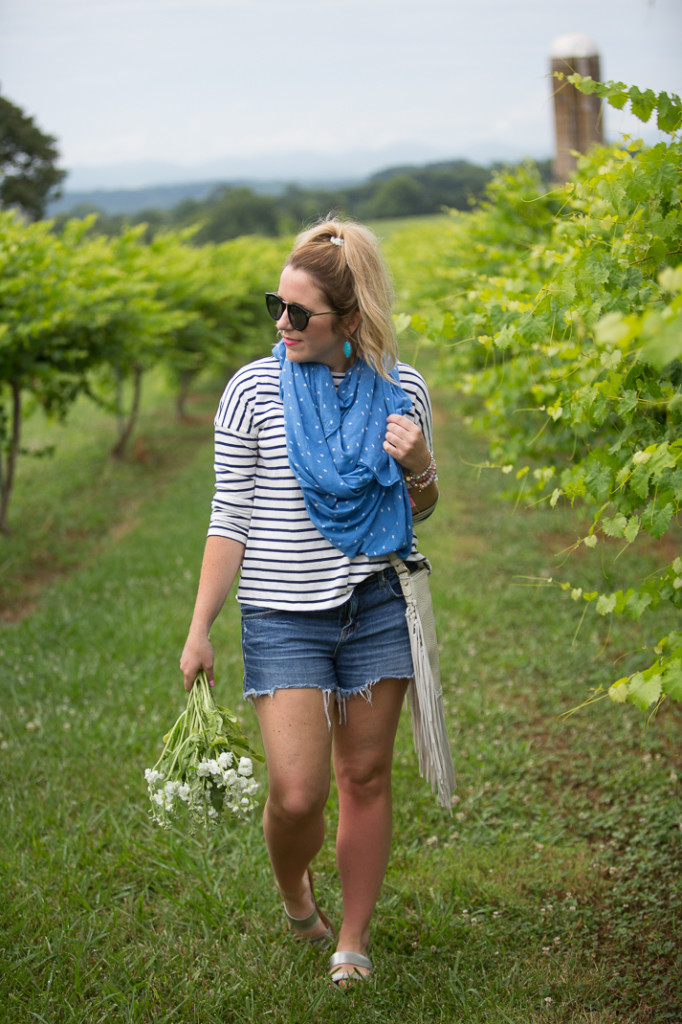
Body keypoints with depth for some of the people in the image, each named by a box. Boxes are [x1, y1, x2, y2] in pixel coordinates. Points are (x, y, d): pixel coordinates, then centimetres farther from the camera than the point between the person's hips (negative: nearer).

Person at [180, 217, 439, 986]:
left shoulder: (401, 389, 0)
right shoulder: (254, 390, -7)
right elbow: (230, 517, -3)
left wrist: (419, 469, -11)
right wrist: (199, 630, -5)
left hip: (375, 606, 2)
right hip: (283, 617, -2)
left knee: (365, 778, 9)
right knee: (297, 793, -7)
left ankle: (353, 939, 27)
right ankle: (292, 887, 27)